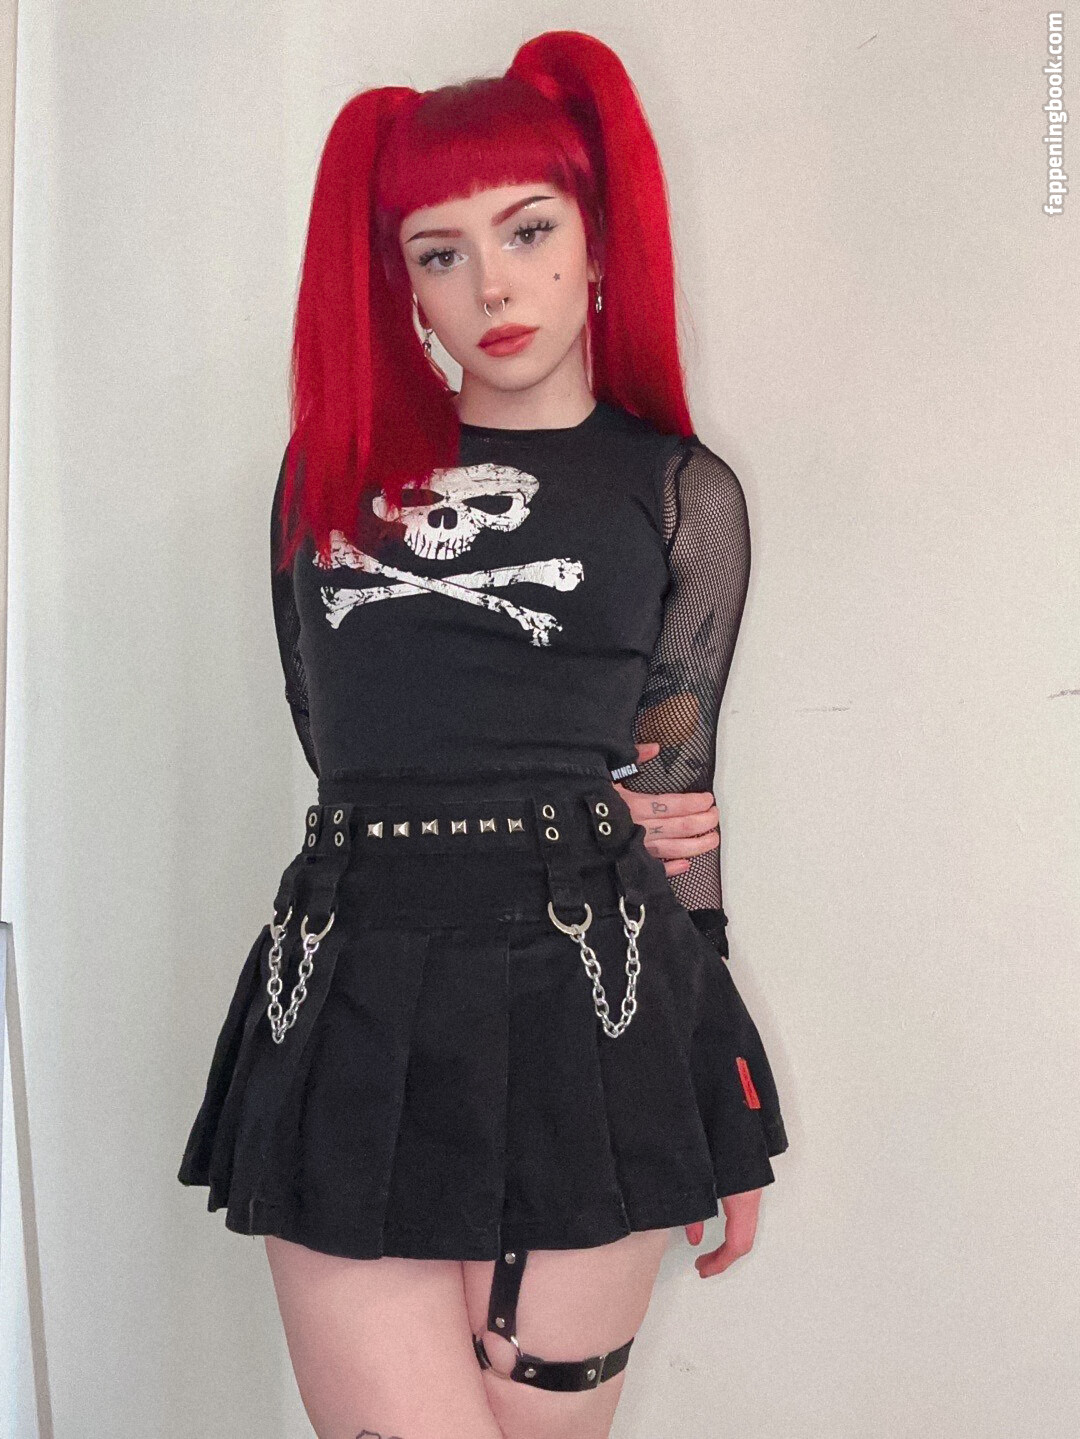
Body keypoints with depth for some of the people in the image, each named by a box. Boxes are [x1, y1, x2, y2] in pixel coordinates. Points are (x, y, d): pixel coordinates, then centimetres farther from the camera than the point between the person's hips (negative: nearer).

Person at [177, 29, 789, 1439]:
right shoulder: (334, 462, 14)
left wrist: (724, 1125, 11)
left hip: (583, 1008, -1)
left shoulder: (681, 493, 9)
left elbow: (674, 799, 10)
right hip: (351, 1005, 2)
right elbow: (338, 731, 13)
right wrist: (568, 808, 4)